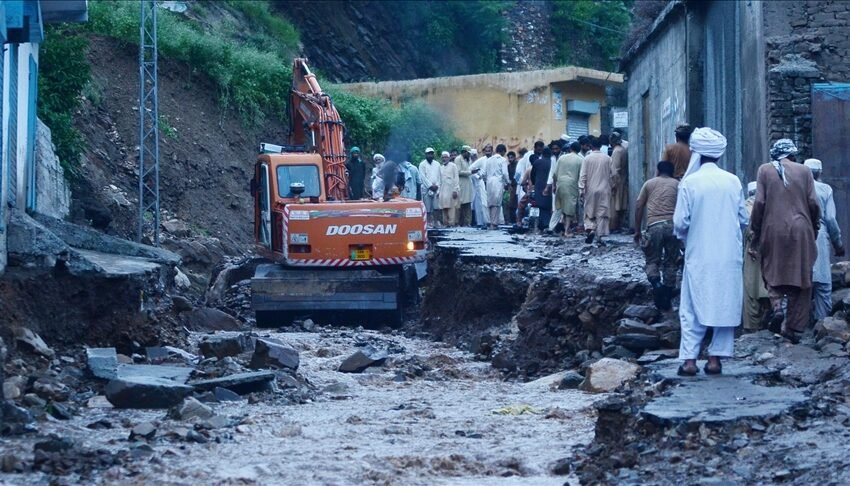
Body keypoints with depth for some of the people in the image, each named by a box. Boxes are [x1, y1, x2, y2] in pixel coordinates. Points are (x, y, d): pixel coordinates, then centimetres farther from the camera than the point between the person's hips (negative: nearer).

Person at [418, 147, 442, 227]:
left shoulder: (437, 164, 14)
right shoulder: (422, 164, 0)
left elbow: (439, 176, 12)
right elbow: (423, 177, -6)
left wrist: (437, 186, -2)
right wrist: (430, 186, -11)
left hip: (436, 189, 3)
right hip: (426, 188, -3)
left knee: (436, 207, -3)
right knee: (427, 208, -4)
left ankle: (436, 222, -1)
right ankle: (429, 222, 0)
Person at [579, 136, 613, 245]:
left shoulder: (587, 158, -7)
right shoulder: (607, 159, -1)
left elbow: (583, 176, -8)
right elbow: (611, 175, 3)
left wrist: (581, 190, -3)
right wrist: (610, 188, 13)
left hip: (591, 190, -1)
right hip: (604, 190, 1)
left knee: (589, 212, 10)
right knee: (602, 213, 4)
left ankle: (590, 229, -13)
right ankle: (599, 236, 1)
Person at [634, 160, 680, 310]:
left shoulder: (649, 183, 16)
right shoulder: (677, 185, 16)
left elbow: (638, 207, 10)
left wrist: (637, 230, 15)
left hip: (654, 226, -1)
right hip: (673, 225, 1)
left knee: (652, 261, 11)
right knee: (670, 263, 11)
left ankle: (657, 285, -18)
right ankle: (666, 301, 13)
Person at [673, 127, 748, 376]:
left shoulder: (689, 182, -10)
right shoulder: (733, 181, -2)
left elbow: (680, 222, -10)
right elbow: (743, 219, 5)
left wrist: (682, 234, 12)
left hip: (699, 256, -2)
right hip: (729, 255, 2)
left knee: (692, 307, 5)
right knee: (726, 305, 10)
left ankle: (689, 359, 0)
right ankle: (716, 358, 9)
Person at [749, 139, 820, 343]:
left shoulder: (765, 170, 3)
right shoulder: (804, 171, 5)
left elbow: (759, 203, -3)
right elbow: (813, 204, 0)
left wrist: (755, 235, 3)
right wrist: (814, 230, 13)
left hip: (773, 231, -1)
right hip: (801, 231, 1)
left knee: (773, 274, 11)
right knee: (800, 279, 7)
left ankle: (778, 306, -15)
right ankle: (793, 326, 7)